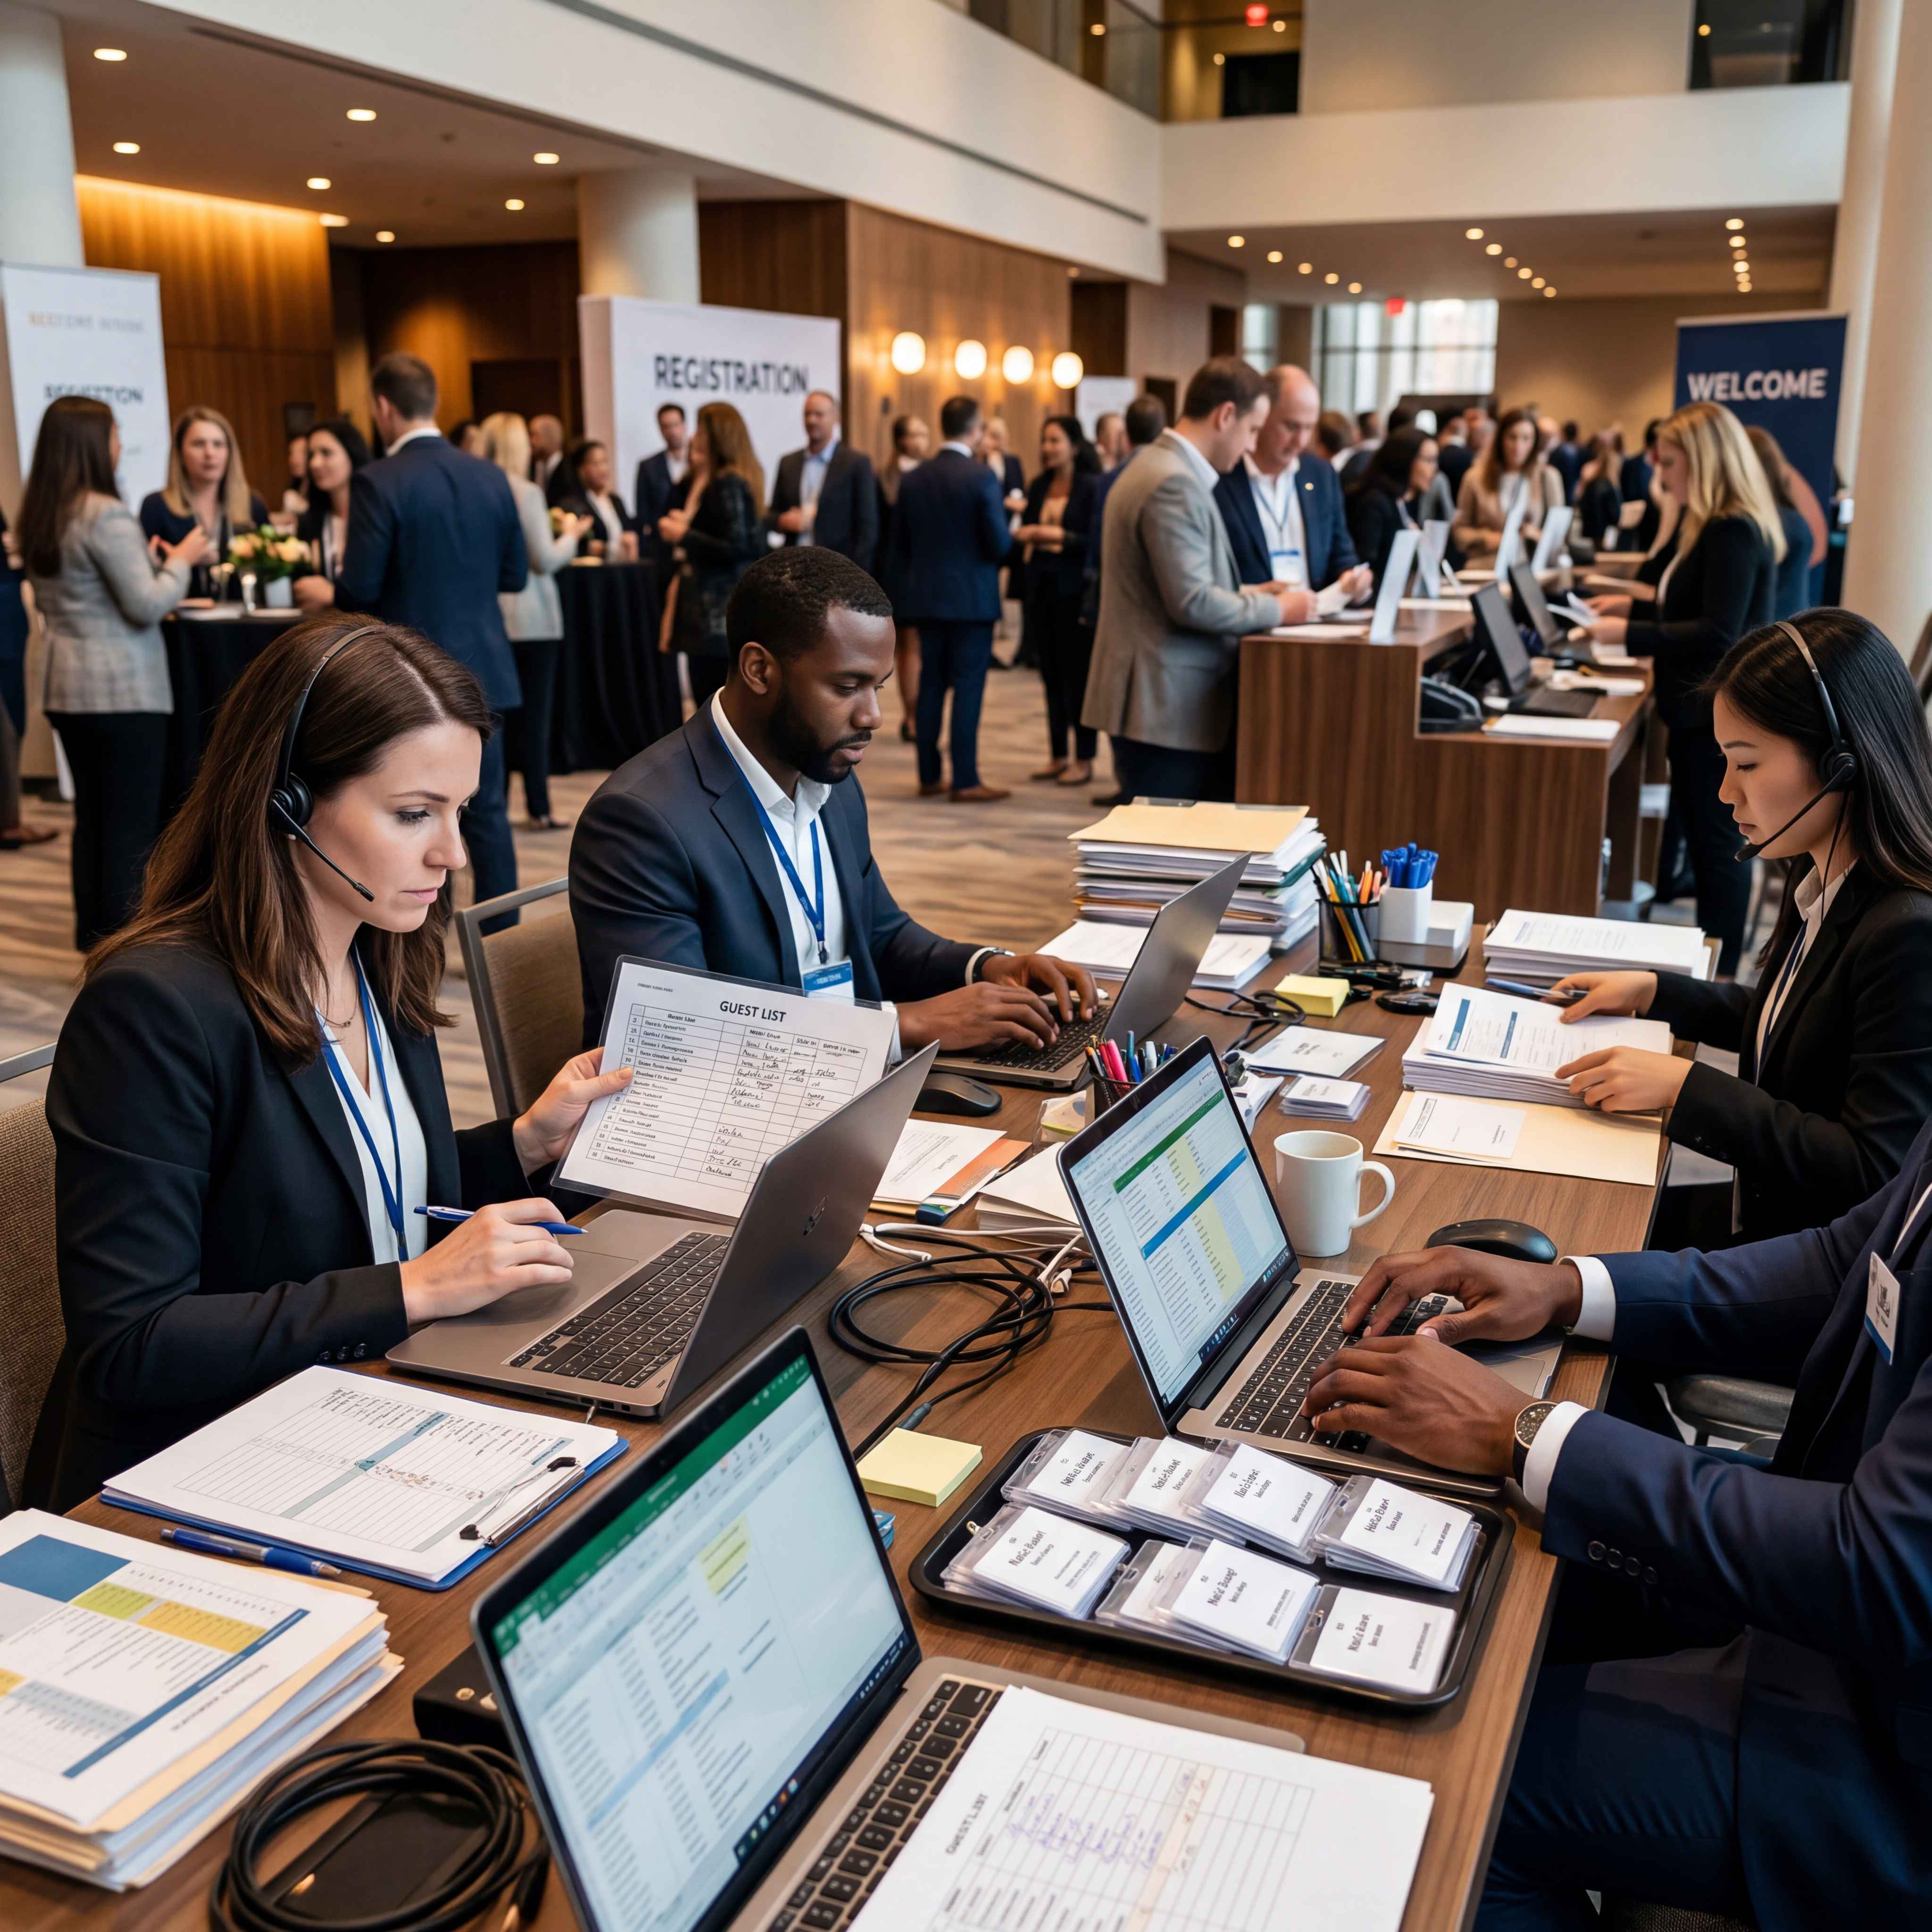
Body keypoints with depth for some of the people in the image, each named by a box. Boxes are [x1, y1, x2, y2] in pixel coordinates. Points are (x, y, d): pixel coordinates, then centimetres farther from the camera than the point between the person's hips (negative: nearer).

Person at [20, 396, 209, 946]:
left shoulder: (38, 516, 10)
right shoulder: (106, 515, -17)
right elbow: (148, 607, -18)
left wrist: (146, 559, 19)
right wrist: (179, 561, -1)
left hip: (67, 688, 9)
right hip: (125, 691, -9)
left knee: (91, 814, 16)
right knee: (132, 823, -2)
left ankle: (92, 929, 24)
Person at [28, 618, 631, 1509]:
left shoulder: (384, 969, 5)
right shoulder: (153, 1009, -19)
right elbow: (125, 1344, -22)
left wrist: (527, 1141, 2)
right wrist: (413, 1289, -24)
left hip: (383, 1428, 7)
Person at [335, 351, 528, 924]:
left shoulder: (377, 483, -13)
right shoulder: (490, 476, 3)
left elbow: (359, 590, -14)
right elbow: (515, 575, 9)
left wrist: (324, 592, 7)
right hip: (479, 669, 5)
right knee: (486, 810, 11)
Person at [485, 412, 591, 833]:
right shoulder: (527, 493, -13)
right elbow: (545, 560, -14)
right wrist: (571, 534, 4)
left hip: (491, 618, 5)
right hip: (532, 617, -5)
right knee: (535, 715, 2)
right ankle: (538, 810, 5)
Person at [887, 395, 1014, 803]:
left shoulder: (913, 479, 4)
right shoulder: (982, 477, -13)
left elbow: (899, 543, 9)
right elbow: (999, 544, -15)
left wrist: (906, 594, 18)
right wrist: (1011, 535, 8)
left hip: (925, 597, 5)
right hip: (972, 599, -5)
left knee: (931, 685, 11)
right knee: (968, 688, -2)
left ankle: (929, 776, 15)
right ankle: (965, 781, -1)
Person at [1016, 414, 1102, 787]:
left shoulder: (1091, 486, -6)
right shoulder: (1039, 486, 11)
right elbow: (1026, 528, 14)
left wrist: (1060, 537, -21)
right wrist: (1023, 535, -7)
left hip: (1075, 589, -6)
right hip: (1042, 587, 6)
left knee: (1078, 674, -2)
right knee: (1051, 673, 9)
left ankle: (1084, 760, 4)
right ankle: (1057, 756, 16)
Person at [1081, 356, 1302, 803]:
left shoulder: (1156, 466, 16)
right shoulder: (1175, 484, -17)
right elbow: (1192, 603, -22)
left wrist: (1247, 594, 14)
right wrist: (1276, 610, -9)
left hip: (1157, 702, 10)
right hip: (1167, 709, -10)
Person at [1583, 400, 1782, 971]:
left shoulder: (1734, 532, -19)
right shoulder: (1707, 526, 13)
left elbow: (1717, 634, -24)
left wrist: (1629, 634, -20)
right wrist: (1633, 608, 12)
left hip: (1718, 715, -11)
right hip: (1702, 709, 11)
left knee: (1716, 846, -3)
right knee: (1706, 840, 16)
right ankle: (1711, 972, 26)